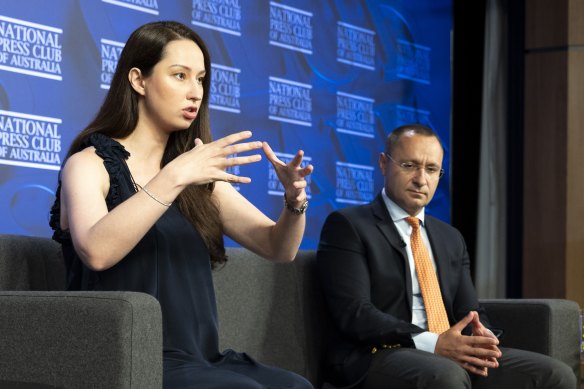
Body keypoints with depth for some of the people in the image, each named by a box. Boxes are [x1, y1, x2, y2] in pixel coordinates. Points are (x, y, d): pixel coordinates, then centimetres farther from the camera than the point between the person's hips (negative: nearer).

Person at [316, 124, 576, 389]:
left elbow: (468, 311, 18)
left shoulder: (451, 238, 23)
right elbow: (355, 313, -11)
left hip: (454, 357, 6)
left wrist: (480, 338, -8)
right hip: (377, 357, -6)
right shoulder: (346, 226, 1)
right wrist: (433, 345, -21)